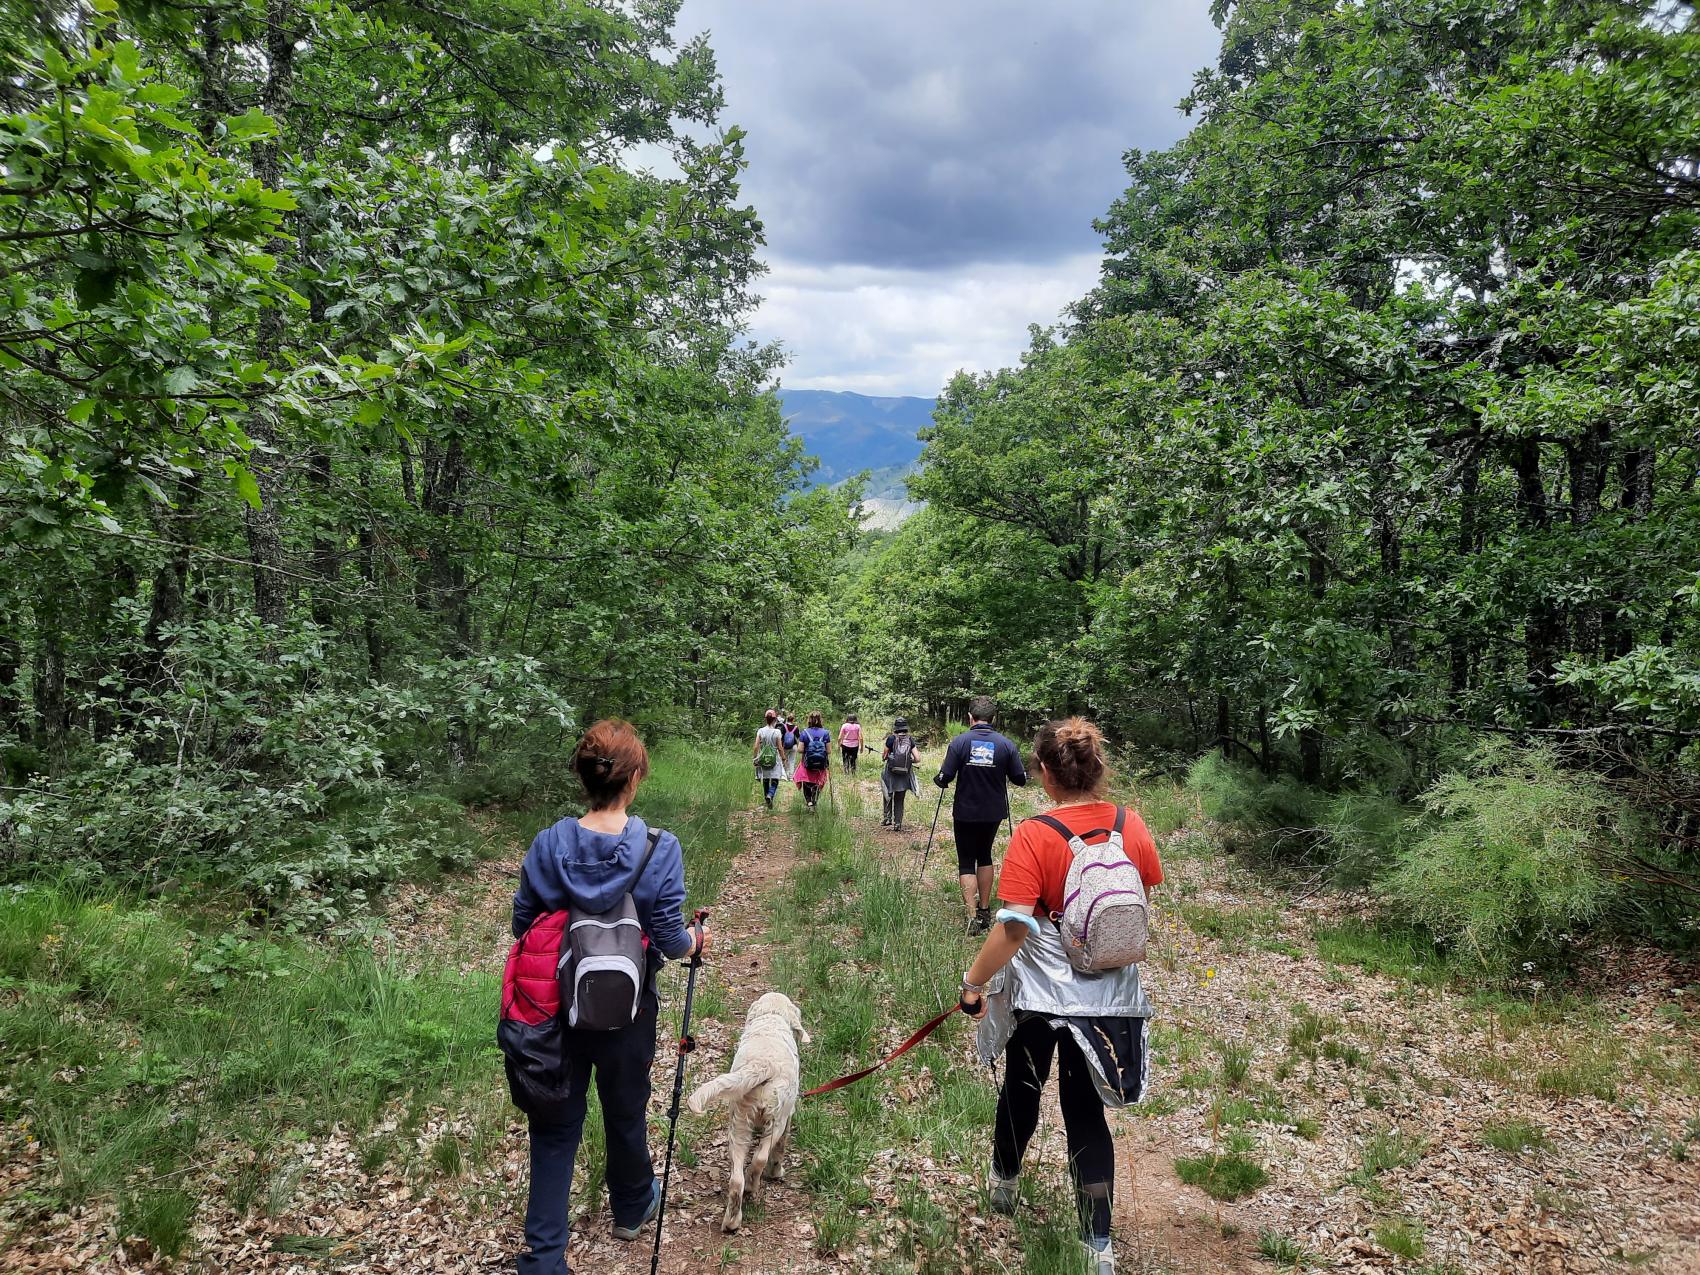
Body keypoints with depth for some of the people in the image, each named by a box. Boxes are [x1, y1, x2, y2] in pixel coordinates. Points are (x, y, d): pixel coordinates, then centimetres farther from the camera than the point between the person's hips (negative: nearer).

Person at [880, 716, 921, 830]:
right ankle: (898, 824, 14)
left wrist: (883, 756, 17)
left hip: (890, 774, -2)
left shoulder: (891, 739, -11)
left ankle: (886, 819, 17)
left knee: (887, 797, 19)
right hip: (904, 776, 2)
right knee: (899, 801, 14)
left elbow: (884, 757, -6)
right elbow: (917, 759, -6)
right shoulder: (910, 740, -3)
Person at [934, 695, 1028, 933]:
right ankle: (985, 911, 28)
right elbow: (1020, 780, -3)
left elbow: (944, 780, -14)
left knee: (966, 862, 5)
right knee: (985, 856, 21)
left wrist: (938, 776, 9)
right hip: (993, 813, 3)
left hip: (965, 813, -3)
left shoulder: (960, 742, -13)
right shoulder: (1006, 745, -8)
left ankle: (973, 918, -7)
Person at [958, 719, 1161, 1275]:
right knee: (1086, 1109, 14)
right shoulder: (1132, 826, -8)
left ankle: (1003, 1183, 47)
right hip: (1110, 994, 3)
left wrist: (974, 982, -12)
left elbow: (1013, 928, -24)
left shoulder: (1034, 837, -22)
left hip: (1040, 993, -3)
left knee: (1022, 1088, 22)